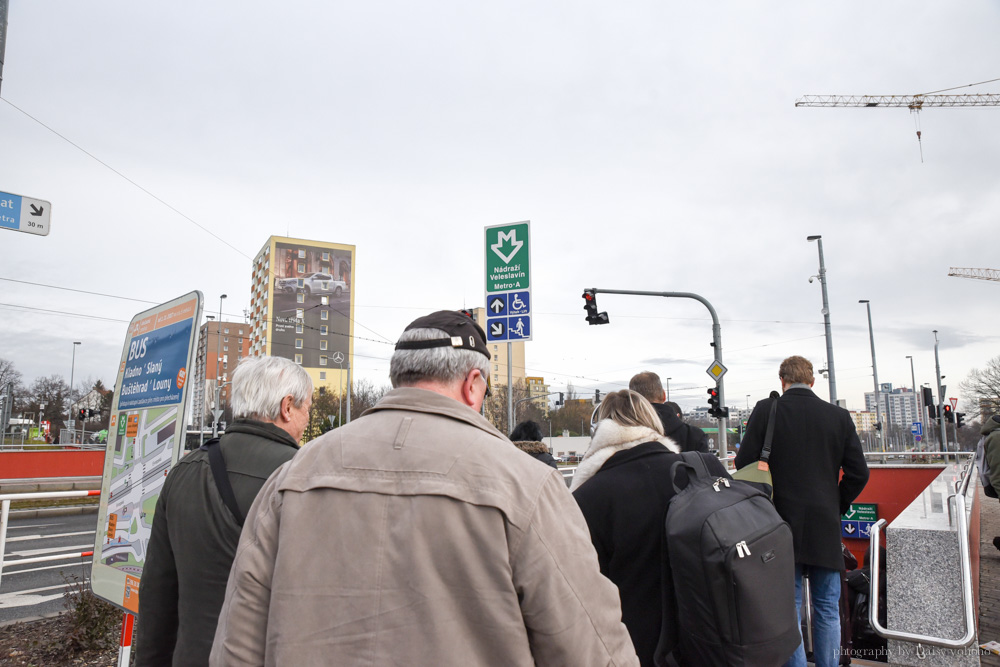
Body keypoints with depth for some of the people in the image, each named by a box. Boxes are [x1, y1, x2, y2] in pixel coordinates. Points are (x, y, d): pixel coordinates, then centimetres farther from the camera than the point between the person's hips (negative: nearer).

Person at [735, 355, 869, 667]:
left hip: (781, 523, -2)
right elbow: (858, 474, 1)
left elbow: (744, 464, -7)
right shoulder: (839, 416, 1)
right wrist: (835, 508, 14)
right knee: (827, 609, 14)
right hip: (825, 525, 2)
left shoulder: (766, 410, -6)